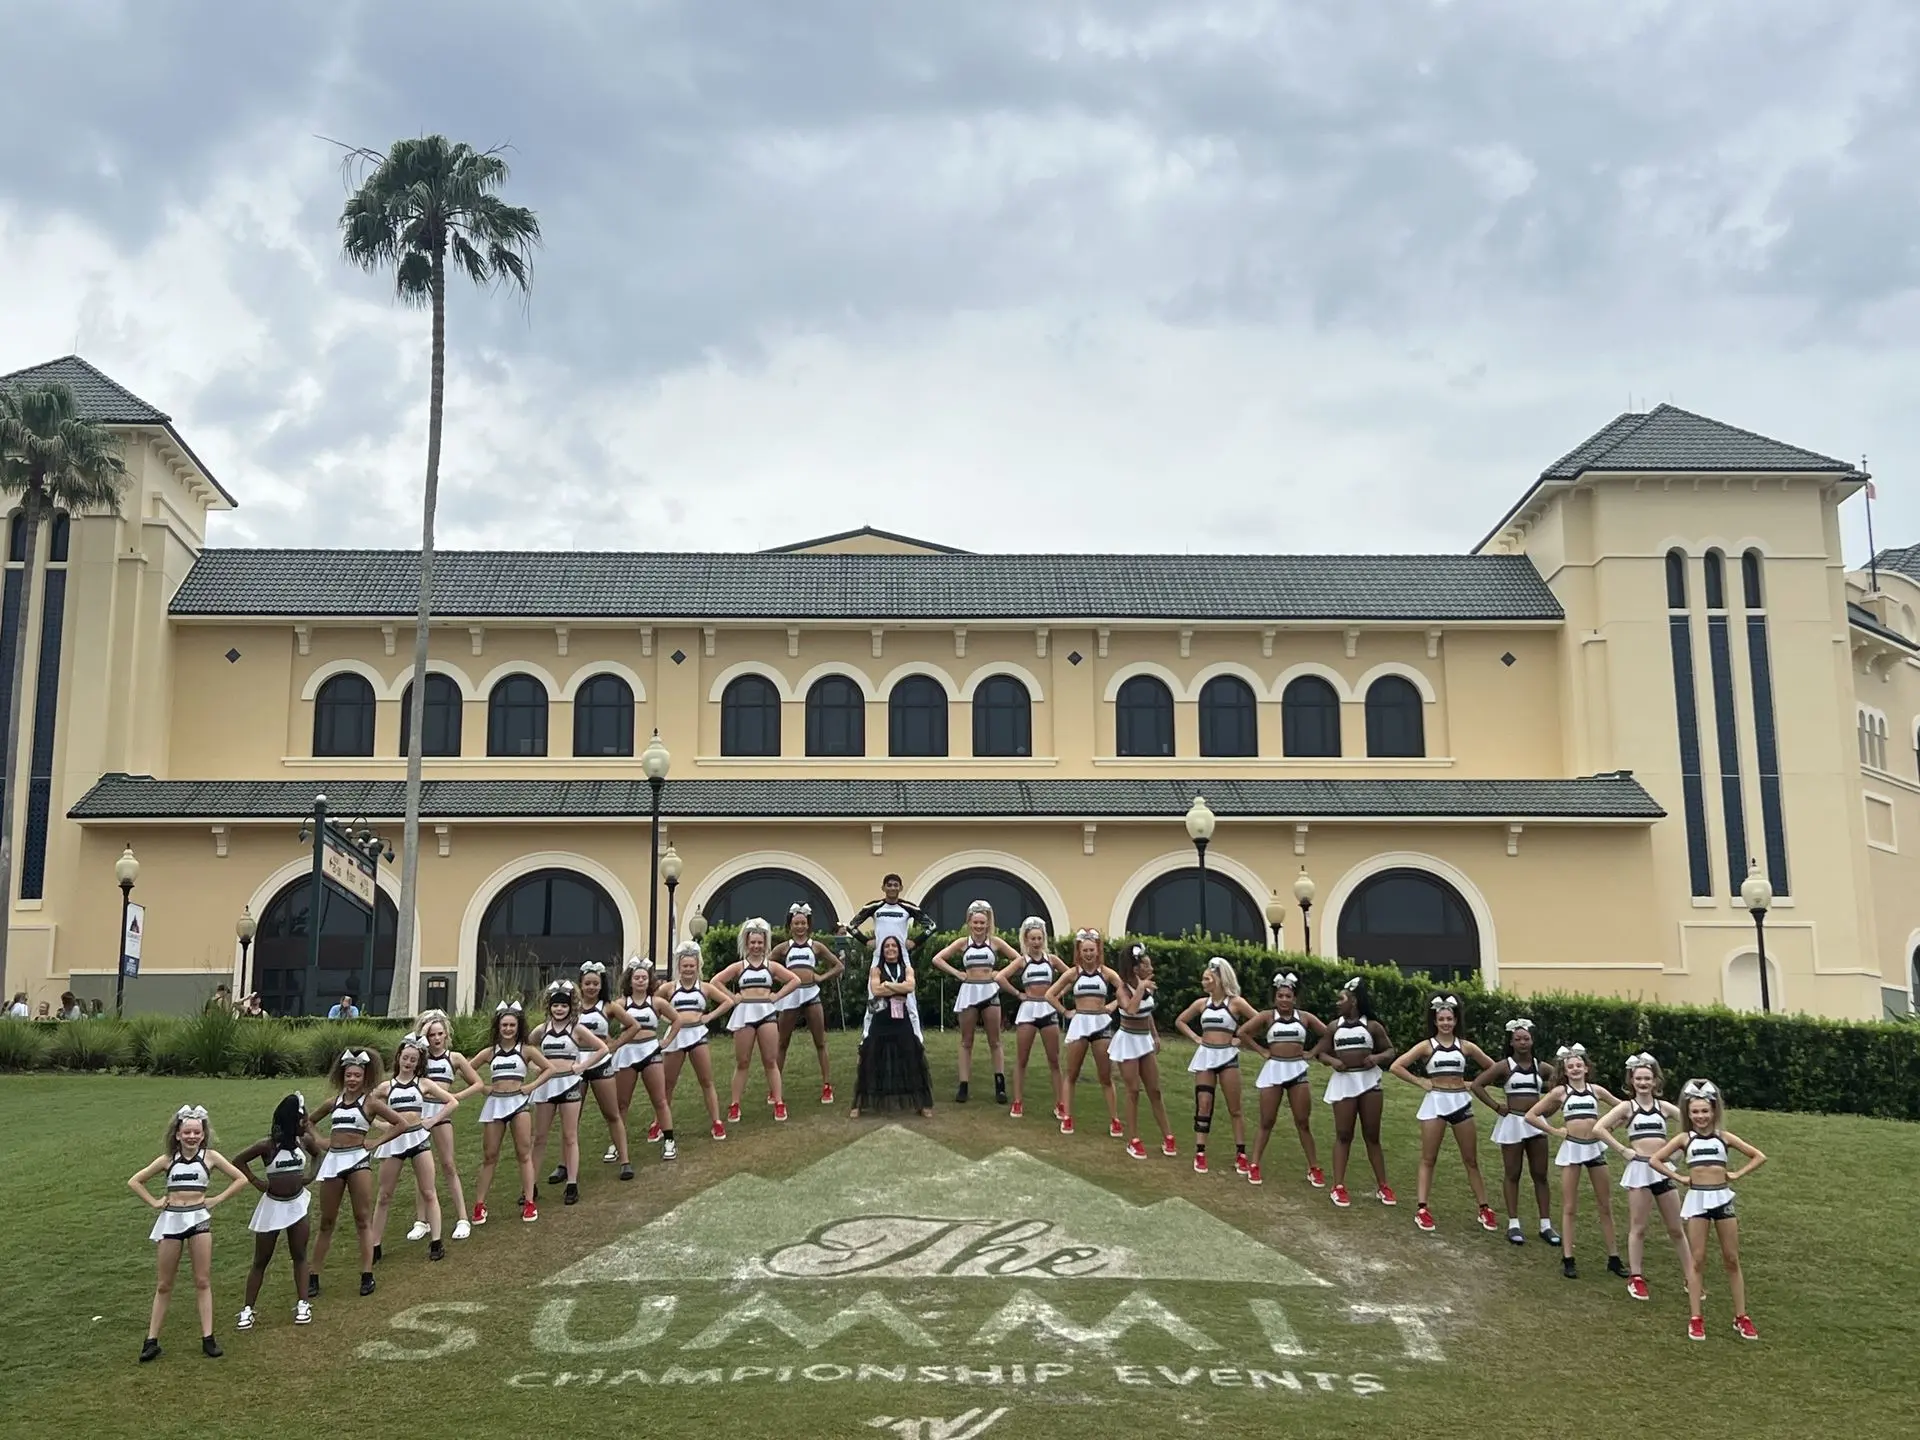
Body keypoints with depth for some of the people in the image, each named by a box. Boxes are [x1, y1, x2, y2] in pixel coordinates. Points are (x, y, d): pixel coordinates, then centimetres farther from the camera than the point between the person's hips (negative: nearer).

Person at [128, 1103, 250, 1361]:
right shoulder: (168, 1160, 2)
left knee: (203, 1282, 2)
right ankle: (152, 1340, 14)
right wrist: (154, 1202, 2)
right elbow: (134, 1181, 11)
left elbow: (241, 1179, 1)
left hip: (199, 1218, -1)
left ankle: (208, 1338, 3)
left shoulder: (210, 1156, -2)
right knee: (164, 1284, 9)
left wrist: (217, 1199, -3)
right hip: (171, 1220, 1)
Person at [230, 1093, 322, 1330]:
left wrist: (310, 1174, 2)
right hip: (272, 1206, -3)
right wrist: (256, 1182, -9)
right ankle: (248, 1310, 13)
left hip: (297, 1204, 3)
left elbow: (317, 1153, 16)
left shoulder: (304, 1140, -5)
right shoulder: (268, 1145, -17)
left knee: (299, 1256, 6)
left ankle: (303, 1304, 11)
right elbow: (238, 1160, -7)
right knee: (261, 1260, 6)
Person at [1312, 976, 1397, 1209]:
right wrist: (1332, 1061, -11)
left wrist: (1377, 1057, -17)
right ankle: (1338, 1187, 3)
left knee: (1372, 1136, 5)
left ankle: (1382, 1186, 14)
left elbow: (1390, 1050, 4)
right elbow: (1321, 1052, 10)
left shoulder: (1372, 1026, 0)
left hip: (1369, 1080, -1)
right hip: (1344, 1081, 1)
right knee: (1343, 1135, 2)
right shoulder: (1335, 1026, 7)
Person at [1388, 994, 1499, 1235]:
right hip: (1435, 1102, -2)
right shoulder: (1426, 1046, -1)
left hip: (1461, 1102, 2)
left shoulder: (1465, 1046, 5)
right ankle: (1421, 1210, 3)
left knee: (1471, 1160, 8)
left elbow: (1491, 1067, 15)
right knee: (1428, 1159, 1)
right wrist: (1420, 1082, -8)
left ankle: (1484, 1210, 15)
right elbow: (1396, 1066, -6)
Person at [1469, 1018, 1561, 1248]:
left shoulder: (1541, 1068, 5)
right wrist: (1496, 1106, -11)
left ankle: (1546, 1224, 12)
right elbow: (1477, 1085, -8)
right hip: (1512, 1122, -3)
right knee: (1512, 1174, 4)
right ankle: (1513, 1224, 11)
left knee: (1540, 1175, 6)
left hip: (1536, 1123, 3)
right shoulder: (1504, 1067, -5)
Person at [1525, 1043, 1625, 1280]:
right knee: (1569, 1207, 2)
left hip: (1595, 1147, 3)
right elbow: (1531, 1115, 1)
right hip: (1571, 1148, -2)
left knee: (1605, 1205, 9)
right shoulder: (1560, 1091, 0)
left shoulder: (1596, 1090, 6)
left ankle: (1613, 1257, 18)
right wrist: (1554, 1131, -3)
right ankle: (1567, 1259, 6)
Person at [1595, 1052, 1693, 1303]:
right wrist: (1623, 1150, -10)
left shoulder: (1663, 1106, 8)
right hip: (1639, 1169, -3)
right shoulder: (1627, 1106, 0)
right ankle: (1636, 1279, 11)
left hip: (1664, 1169, 3)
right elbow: (1599, 1128, -10)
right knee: (1638, 1228, 3)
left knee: (1676, 1229, 10)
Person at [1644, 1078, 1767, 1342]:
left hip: (1722, 1197, 1)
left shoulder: (1724, 1137, 4)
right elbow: (1654, 1160, 1)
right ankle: (1696, 1318, 5)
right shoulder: (1684, 1139, 2)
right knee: (1698, 1260, 1)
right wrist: (1678, 1178, -3)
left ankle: (1741, 1317, 15)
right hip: (1697, 1199, -1)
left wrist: (1737, 1175, 0)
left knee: (1732, 1259, 6)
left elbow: (1759, 1157, 8)